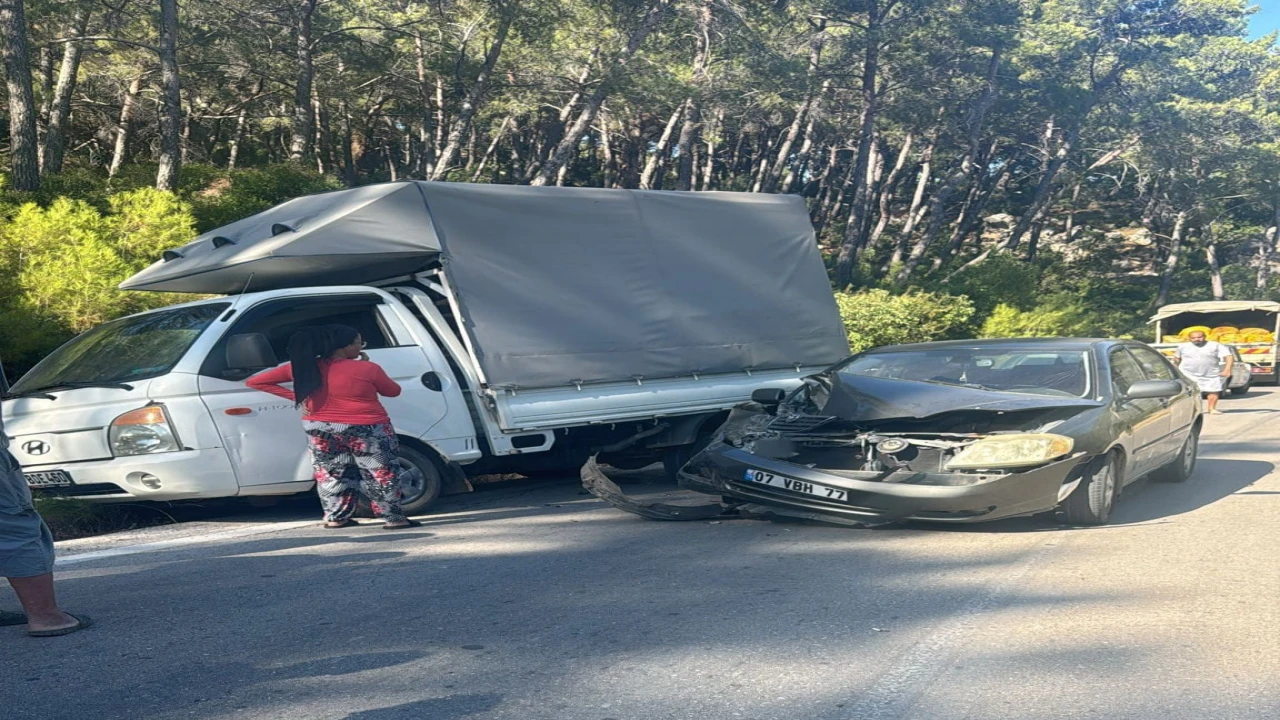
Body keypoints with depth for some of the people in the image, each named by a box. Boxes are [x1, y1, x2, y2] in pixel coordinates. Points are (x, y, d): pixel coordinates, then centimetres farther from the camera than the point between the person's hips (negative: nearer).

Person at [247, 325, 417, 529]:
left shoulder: (304, 367, -4)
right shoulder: (367, 369, -16)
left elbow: (255, 381, 0)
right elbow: (393, 391, 2)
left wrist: (296, 397, -1)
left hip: (320, 429, 4)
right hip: (365, 429, -4)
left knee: (331, 473, 20)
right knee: (382, 474, 8)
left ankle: (335, 517, 23)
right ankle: (393, 518, 10)